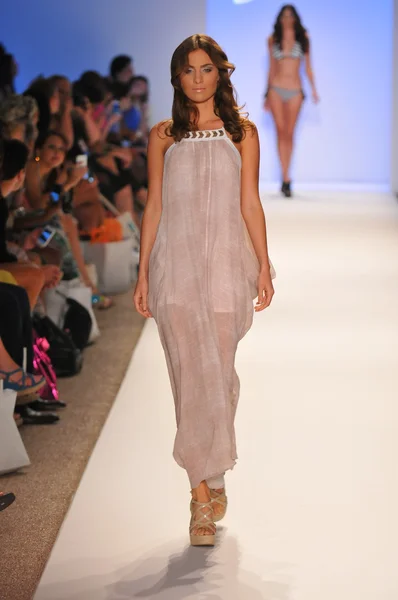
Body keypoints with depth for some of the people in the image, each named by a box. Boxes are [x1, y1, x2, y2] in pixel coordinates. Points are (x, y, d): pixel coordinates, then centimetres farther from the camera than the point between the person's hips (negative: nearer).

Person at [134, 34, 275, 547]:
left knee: (218, 371, 1)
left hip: (227, 262, 0)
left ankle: (211, 476, 19)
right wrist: (143, 274, 5)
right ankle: (203, 489, -5)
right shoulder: (163, 137, 10)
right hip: (176, 261, 0)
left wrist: (263, 265, -2)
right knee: (193, 372, -8)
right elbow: (153, 207, 9)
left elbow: (250, 203, 6)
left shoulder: (242, 133, 9)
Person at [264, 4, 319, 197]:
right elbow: (271, 68, 12)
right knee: (281, 132, -7)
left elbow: (308, 66, 6)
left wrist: (313, 89, -3)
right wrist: (268, 94, 12)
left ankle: (285, 180, 10)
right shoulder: (273, 39, 8)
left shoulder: (303, 38, 5)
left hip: (295, 91, 0)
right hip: (276, 89, 0)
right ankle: (286, 179, -9)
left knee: (289, 134, 1)